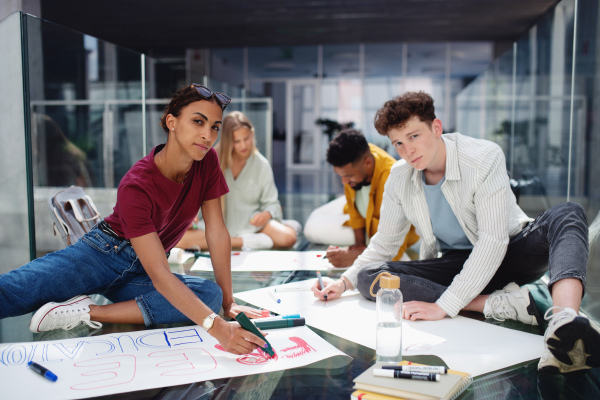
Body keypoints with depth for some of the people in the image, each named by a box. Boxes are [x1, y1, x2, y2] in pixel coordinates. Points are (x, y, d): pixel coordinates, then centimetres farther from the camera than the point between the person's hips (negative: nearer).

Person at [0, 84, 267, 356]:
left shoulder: (208, 162, -12)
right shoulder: (136, 187, -28)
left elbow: (217, 233, -7)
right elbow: (160, 275, -34)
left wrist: (228, 302, -9)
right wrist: (216, 327, -44)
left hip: (140, 273, 5)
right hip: (102, 255, -5)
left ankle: (89, 311, -23)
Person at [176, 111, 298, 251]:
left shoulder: (262, 165, 0)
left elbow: (271, 203, 3)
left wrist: (266, 214, -20)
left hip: (250, 223, -1)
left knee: (288, 237, -28)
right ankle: (244, 242, -21)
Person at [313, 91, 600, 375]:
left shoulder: (484, 157, -21)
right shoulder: (399, 180, -6)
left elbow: (493, 241, -28)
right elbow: (384, 244, 6)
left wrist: (444, 306, -33)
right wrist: (345, 281, -10)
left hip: (511, 252, -3)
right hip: (457, 264, 3)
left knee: (568, 215, -32)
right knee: (369, 277, -21)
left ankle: (564, 322, -60)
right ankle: (501, 303, -31)